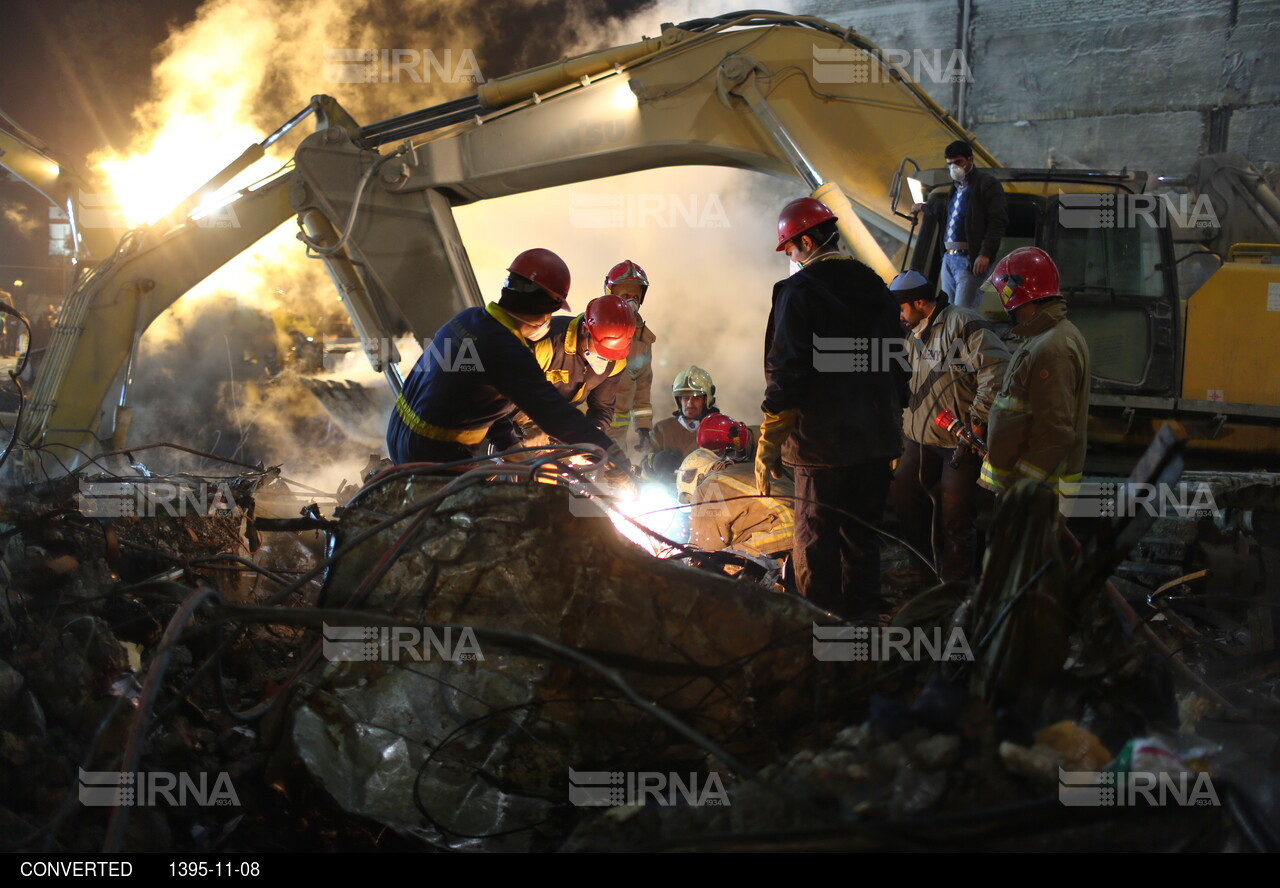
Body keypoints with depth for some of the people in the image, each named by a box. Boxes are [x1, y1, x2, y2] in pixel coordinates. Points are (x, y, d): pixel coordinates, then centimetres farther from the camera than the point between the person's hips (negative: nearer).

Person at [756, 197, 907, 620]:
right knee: (861, 535, 14)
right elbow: (897, 367, 17)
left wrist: (767, 446, -11)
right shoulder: (877, 288, 12)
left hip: (824, 442, -7)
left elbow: (786, 374, -14)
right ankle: (864, 619, 18)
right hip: (877, 439, 7)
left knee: (816, 543, 1)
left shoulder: (799, 291, -9)